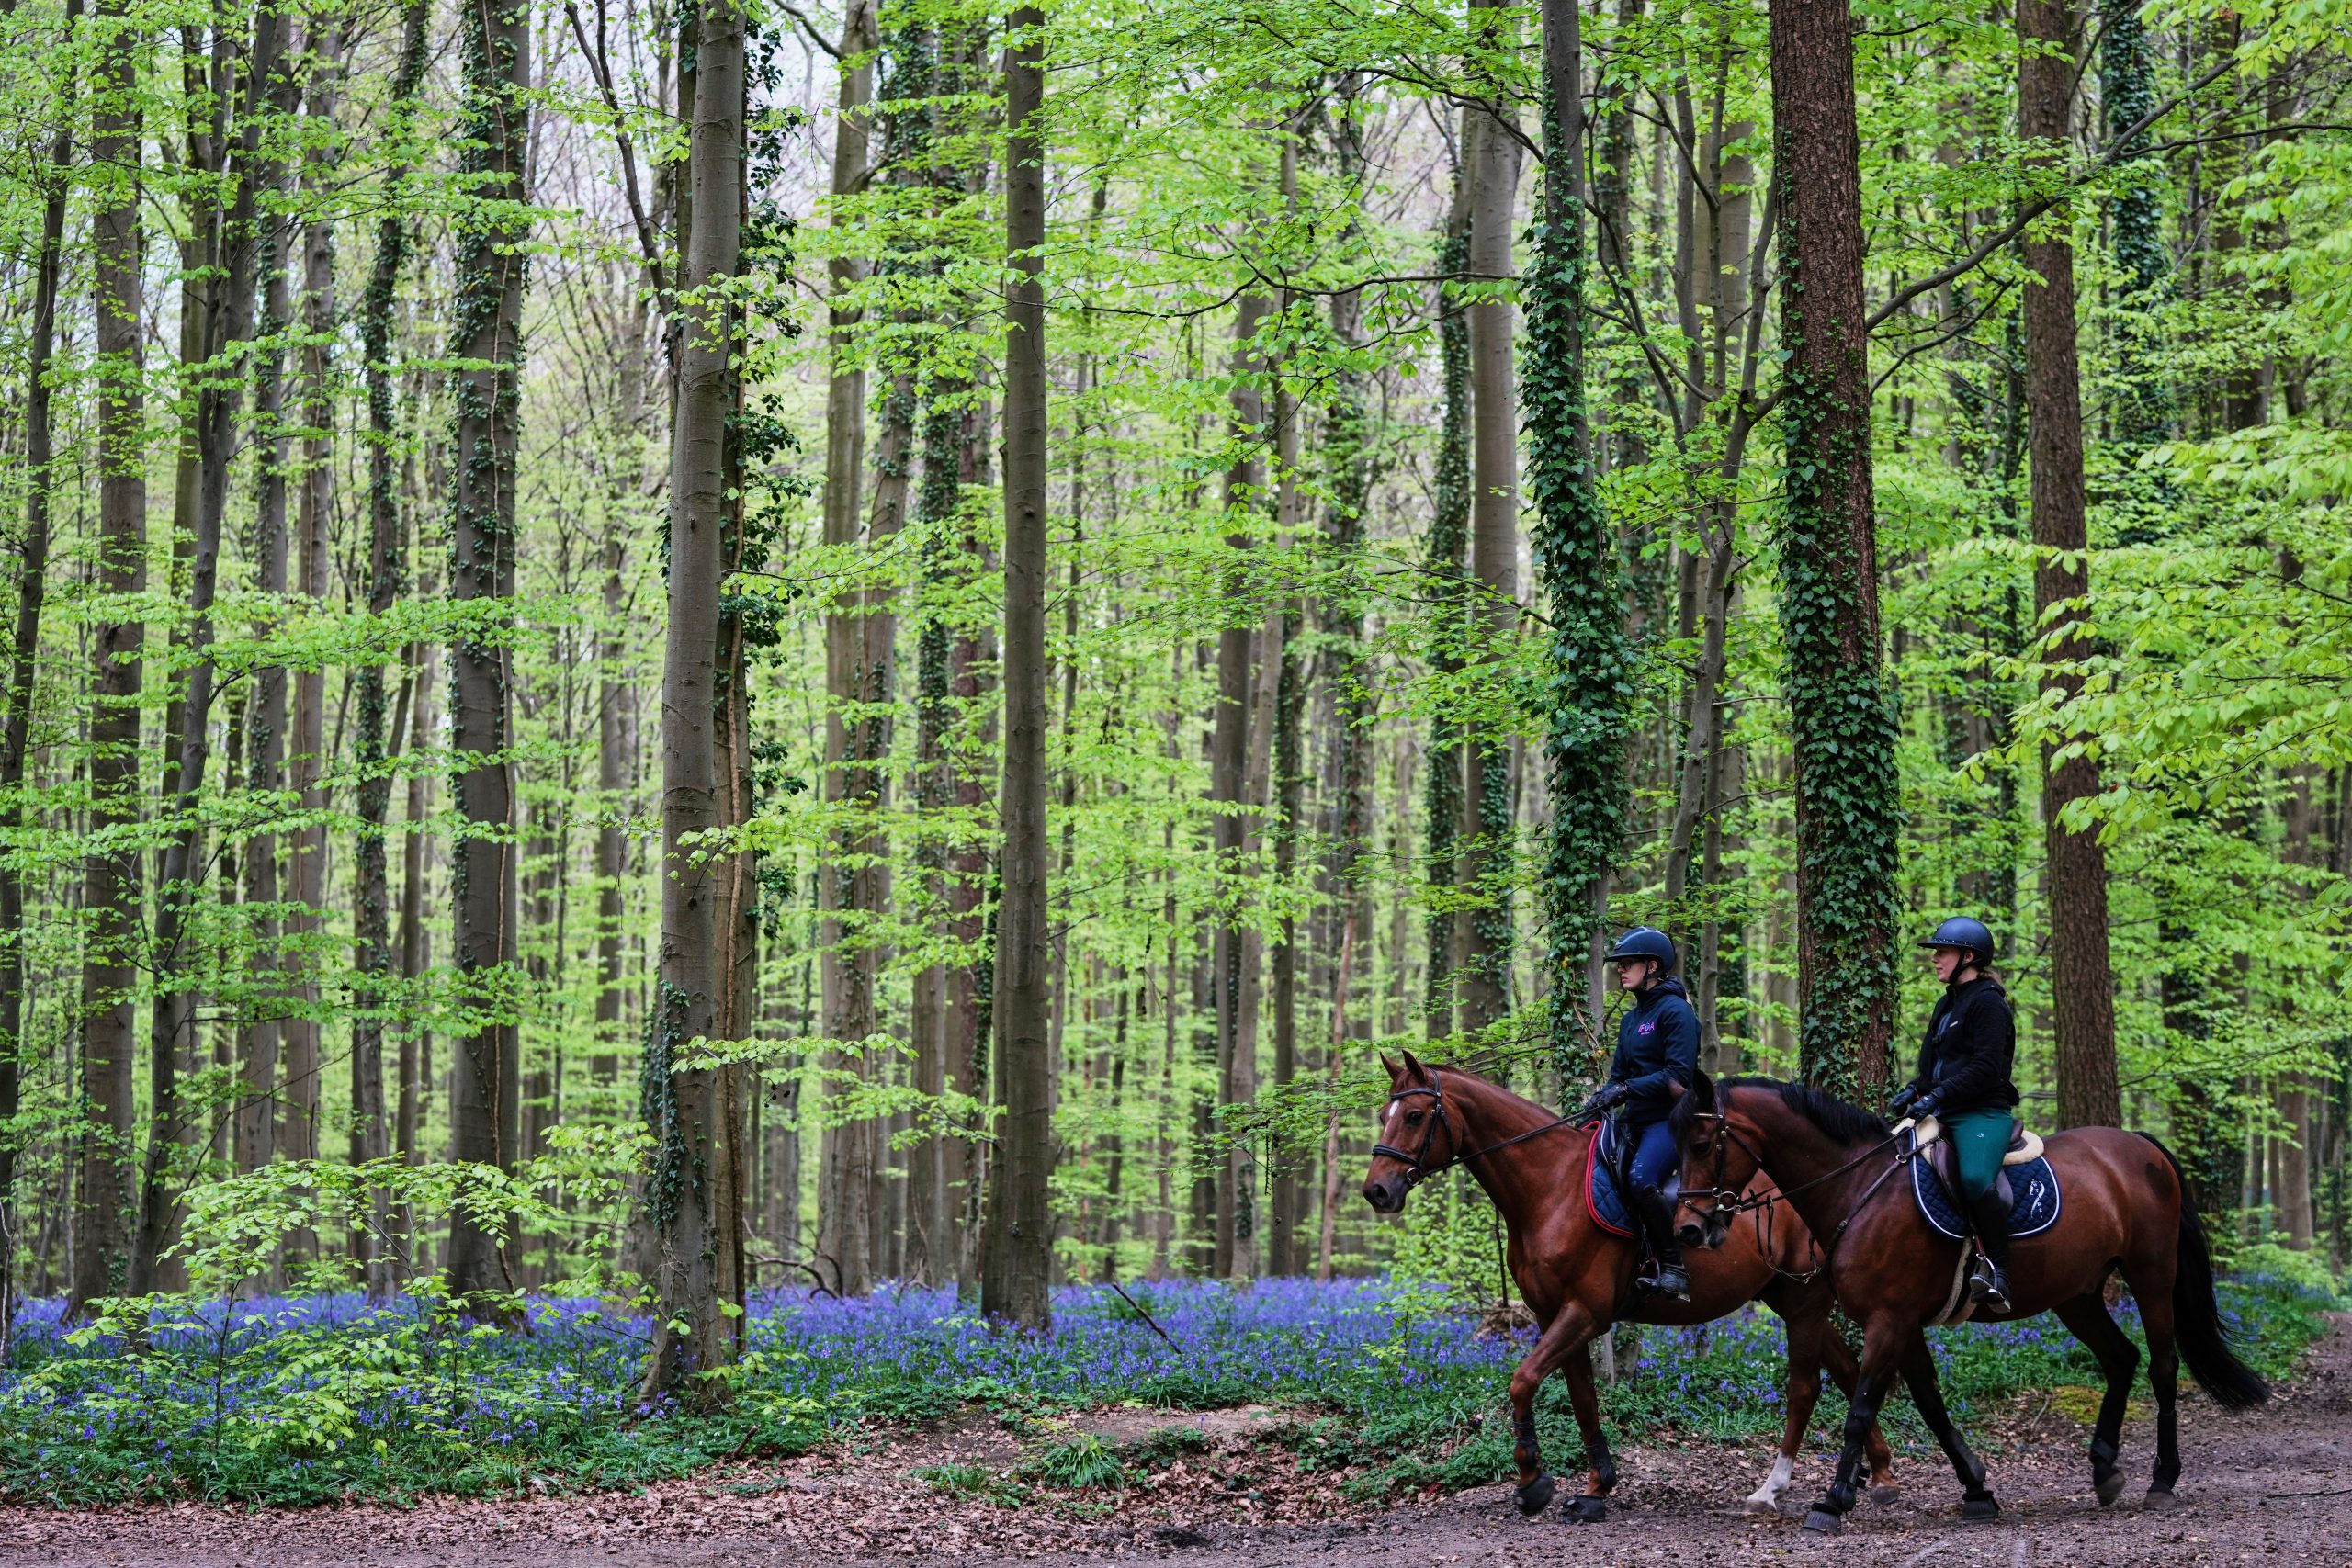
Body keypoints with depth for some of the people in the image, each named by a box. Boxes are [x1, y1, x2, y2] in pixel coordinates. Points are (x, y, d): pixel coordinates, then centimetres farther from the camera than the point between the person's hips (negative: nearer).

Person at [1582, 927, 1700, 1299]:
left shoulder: (1675, 1011, -10)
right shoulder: (1631, 1019, 17)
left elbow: (1678, 1076, -19)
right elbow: (1620, 1075, 19)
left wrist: (1625, 1090, -23)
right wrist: (1603, 1099, -2)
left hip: (1671, 1119, -10)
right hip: (1637, 1122, 10)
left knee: (1640, 1182, -31)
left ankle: (1674, 1268, -23)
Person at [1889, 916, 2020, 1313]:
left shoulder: (1987, 1002, -7)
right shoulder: (1947, 1004, 21)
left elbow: (1985, 1068, -17)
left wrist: (1938, 1095, -24)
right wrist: (1914, 1090, 6)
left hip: (1983, 1113, -10)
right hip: (1944, 1115, 10)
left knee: (1975, 1177, -35)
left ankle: (1997, 1272, -31)